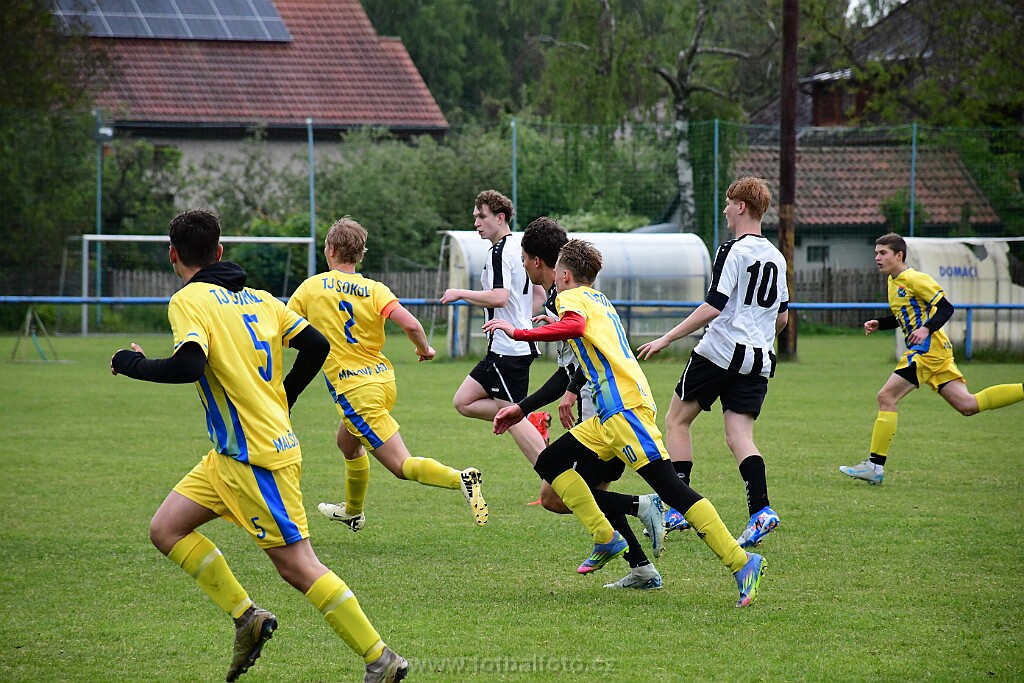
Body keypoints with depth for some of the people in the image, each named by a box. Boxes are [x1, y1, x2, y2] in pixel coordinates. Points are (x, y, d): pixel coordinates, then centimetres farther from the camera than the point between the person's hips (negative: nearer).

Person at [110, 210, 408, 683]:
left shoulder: (189, 300, -11)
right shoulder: (258, 298, 12)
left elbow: (188, 366, -27)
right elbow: (317, 346, 8)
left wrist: (133, 364, -9)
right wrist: (281, 402, 22)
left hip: (257, 459, -9)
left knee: (297, 566, -6)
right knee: (166, 529, 11)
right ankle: (246, 617, 8)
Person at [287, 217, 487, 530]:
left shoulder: (311, 287, -4)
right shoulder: (374, 289, -1)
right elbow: (410, 324, -15)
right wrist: (425, 349, 6)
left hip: (355, 392, -6)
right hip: (383, 379, 6)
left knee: (401, 464, -8)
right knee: (347, 442, 31)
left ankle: (461, 479, -31)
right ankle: (352, 512, 48)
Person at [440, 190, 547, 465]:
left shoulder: (500, 252, -15)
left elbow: (499, 297, -27)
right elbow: (539, 294, 25)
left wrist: (460, 294, -16)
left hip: (508, 349, -10)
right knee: (464, 402, 10)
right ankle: (534, 422, 4)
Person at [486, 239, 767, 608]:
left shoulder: (571, 297, 0)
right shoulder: (600, 300, 27)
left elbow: (575, 327, -23)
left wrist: (518, 333, -19)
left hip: (624, 407, -10)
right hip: (611, 415, 10)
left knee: (669, 487, -15)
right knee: (549, 463, 12)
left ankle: (742, 562, -21)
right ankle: (605, 538, 4)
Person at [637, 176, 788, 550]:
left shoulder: (733, 251, -11)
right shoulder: (776, 257, 12)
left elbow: (713, 307, -18)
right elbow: (782, 315, 19)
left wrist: (666, 338, -14)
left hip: (720, 352, -6)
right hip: (759, 359, 6)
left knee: (677, 420, 8)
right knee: (739, 436, 2)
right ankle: (761, 509, -19)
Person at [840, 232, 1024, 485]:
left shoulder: (914, 279, -11)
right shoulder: (893, 281, 17)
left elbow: (945, 308, -14)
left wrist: (926, 329, -29)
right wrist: (878, 324, 13)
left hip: (927, 350, -10)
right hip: (937, 351, 10)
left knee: (886, 397, -12)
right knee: (967, 405, 9)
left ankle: (875, 466, -14)